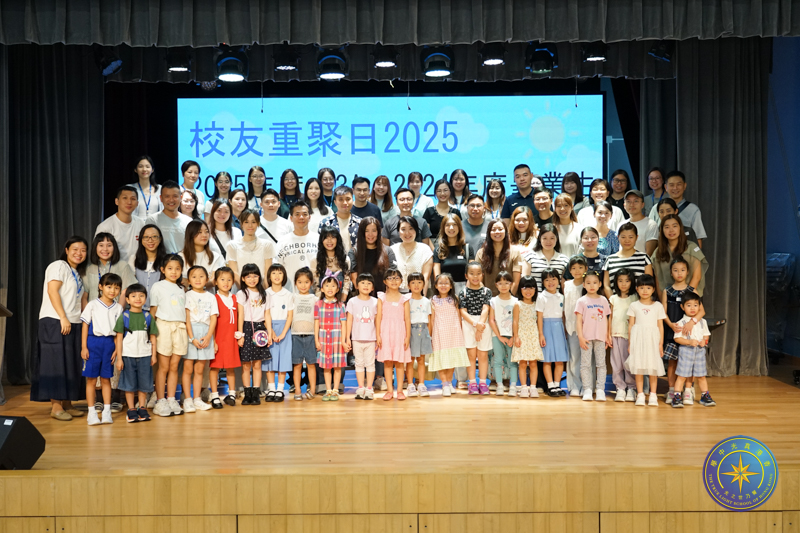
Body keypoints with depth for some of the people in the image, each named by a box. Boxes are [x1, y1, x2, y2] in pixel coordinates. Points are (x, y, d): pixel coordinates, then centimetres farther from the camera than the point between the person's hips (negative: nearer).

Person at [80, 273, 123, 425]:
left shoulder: (118, 308, 7)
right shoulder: (92, 305, -2)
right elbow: (85, 325, 0)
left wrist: (117, 349, 2)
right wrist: (84, 347, -5)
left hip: (109, 343, 2)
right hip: (93, 342, -2)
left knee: (106, 379, 7)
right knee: (91, 379, 1)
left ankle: (107, 411, 11)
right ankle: (92, 412, 6)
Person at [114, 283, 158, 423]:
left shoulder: (148, 317, 5)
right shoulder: (124, 317, -2)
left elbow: (153, 337, 8)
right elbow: (119, 338, -2)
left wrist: (154, 354, 4)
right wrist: (119, 358, -5)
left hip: (144, 355, 2)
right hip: (128, 355, -2)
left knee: (144, 383, 6)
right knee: (129, 384, 4)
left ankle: (142, 408, 17)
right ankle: (131, 410, 12)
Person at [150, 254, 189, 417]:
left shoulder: (181, 289, 17)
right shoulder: (158, 286, 2)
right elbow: (153, 310, 0)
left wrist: (185, 328, 10)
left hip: (180, 327, 4)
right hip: (164, 326, -4)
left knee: (174, 366, 5)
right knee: (164, 367, -2)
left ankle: (171, 400, 11)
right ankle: (160, 402, 2)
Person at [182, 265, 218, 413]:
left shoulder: (211, 297, 11)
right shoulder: (188, 295, 2)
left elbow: (213, 318, 5)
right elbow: (187, 318, -6)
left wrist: (208, 337, -9)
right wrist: (192, 338, -14)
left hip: (206, 333, 3)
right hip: (190, 332, -3)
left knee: (199, 369, 7)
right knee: (188, 368, -2)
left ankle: (197, 399, 12)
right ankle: (187, 400, 2)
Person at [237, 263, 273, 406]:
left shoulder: (264, 294, 11)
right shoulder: (241, 294, 2)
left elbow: (267, 316, 10)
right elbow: (241, 315, -3)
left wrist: (269, 333, 4)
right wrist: (240, 334, -7)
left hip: (260, 329, 2)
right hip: (247, 328, -2)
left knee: (257, 364, 3)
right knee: (246, 364, 1)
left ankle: (256, 394, 7)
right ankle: (247, 394, 7)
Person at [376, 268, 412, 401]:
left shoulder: (404, 299, 6)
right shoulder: (382, 298, 7)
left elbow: (407, 319, 4)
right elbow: (378, 317, 4)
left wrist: (408, 336, -1)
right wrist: (378, 335, -2)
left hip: (400, 332, 0)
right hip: (386, 332, 0)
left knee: (400, 362, 1)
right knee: (387, 362, 0)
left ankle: (400, 390, 7)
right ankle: (389, 390, 7)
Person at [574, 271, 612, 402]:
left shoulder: (603, 300, 10)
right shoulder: (582, 301, 1)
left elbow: (607, 319, 13)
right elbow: (579, 320, -3)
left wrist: (608, 336, 9)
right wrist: (581, 337, -10)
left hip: (600, 337, 2)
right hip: (586, 337, -2)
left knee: (601, 363, 2)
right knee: (585, 364, 0)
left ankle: (600, 390, 6)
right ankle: (587, 390, 4)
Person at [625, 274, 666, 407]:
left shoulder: (658, 306, 7)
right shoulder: (634, 306, 7)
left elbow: (660, 326, 7)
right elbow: (631, 325, 6)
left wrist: (660, 343, 2)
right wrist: (630, 343, 2)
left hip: (652, 339, 0)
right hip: (638, 338, 0)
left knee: (653, 366, 1)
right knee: (638, 366, -1)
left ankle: (653, 395, 9)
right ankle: (640, 394, 6)